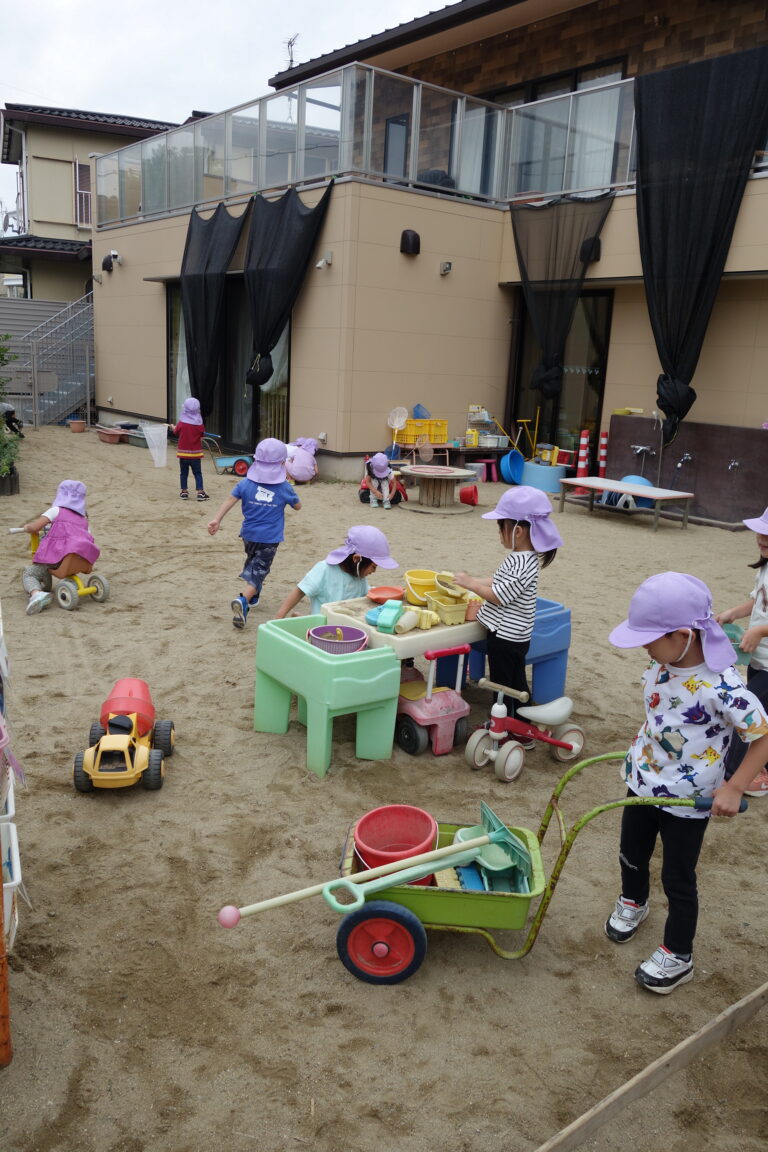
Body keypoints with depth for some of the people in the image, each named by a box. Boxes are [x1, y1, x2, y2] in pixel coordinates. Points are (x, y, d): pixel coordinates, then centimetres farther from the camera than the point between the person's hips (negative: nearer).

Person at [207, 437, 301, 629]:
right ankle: (244, 599, -29)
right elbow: (297, 506, 9)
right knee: (258, 570, -5)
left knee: (252, 563, 26)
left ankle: (253, 596, 42)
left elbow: (230, 500, -10)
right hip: (270, 538, -3)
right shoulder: (284, 488, -5)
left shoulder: (246, 483, -2)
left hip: (249, 534, 3)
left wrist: (217, 520, -13)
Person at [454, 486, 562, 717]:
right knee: (517, 682, 19)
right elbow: (499, 582, 15)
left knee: (501, 685, 5)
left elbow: (498, 596, -23)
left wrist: (470, 583, -13)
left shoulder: (522, 565, -26)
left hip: (505, 637, -10)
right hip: (514, 635, 10)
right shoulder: (522, 557, 5)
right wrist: (471, 579, 11)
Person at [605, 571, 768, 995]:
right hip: (643, 782, 6)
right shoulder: (663, 664, -9)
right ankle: (632, 903, 55)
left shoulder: (721, 686, -31)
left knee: (677, 879, 10)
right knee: (631, 854, 25)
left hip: (688, 799, -6)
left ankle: (677, 956, 32)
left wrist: (734, 788, -24)